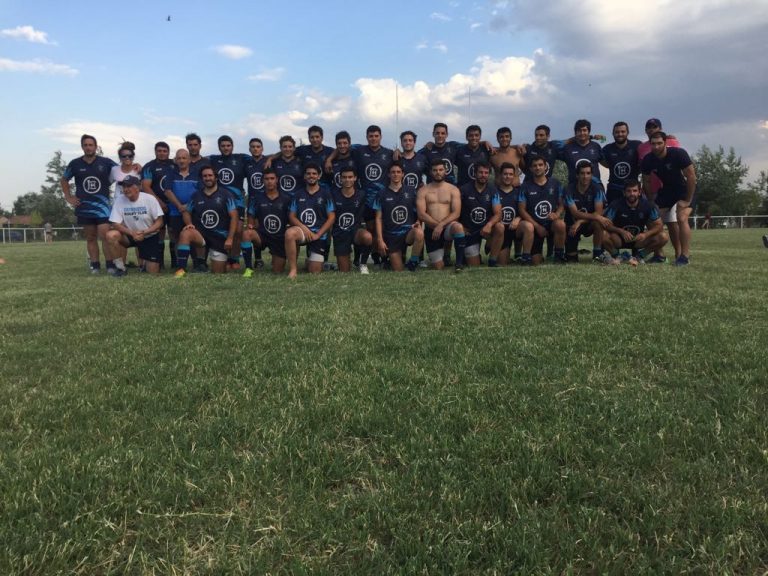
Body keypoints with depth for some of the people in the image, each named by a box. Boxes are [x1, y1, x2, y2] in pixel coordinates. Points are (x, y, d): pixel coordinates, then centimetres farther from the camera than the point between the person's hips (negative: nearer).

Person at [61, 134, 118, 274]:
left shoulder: (106, 162, -1)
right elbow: (64, 180, 19)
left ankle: (110, 265, -8)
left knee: (105, 235, -13)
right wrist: (68, 197, 10)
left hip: (102, 205, -2)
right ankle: (95, 265, 11)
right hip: (84, 207, 2)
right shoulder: (75, 164, 5)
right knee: (90, 238, 6)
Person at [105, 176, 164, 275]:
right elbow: (115, 224, -13)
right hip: (129, 235, 1)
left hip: (150, 237, -1)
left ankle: (147, 261, 30)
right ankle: (120, 267, -13)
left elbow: (159, 222, -12)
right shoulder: (119, 200, -11)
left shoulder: (149, 199, -14)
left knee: (153, 271, -9)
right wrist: (132, 233, -28)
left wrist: (144, 233, -26)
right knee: (111, 235, -30)